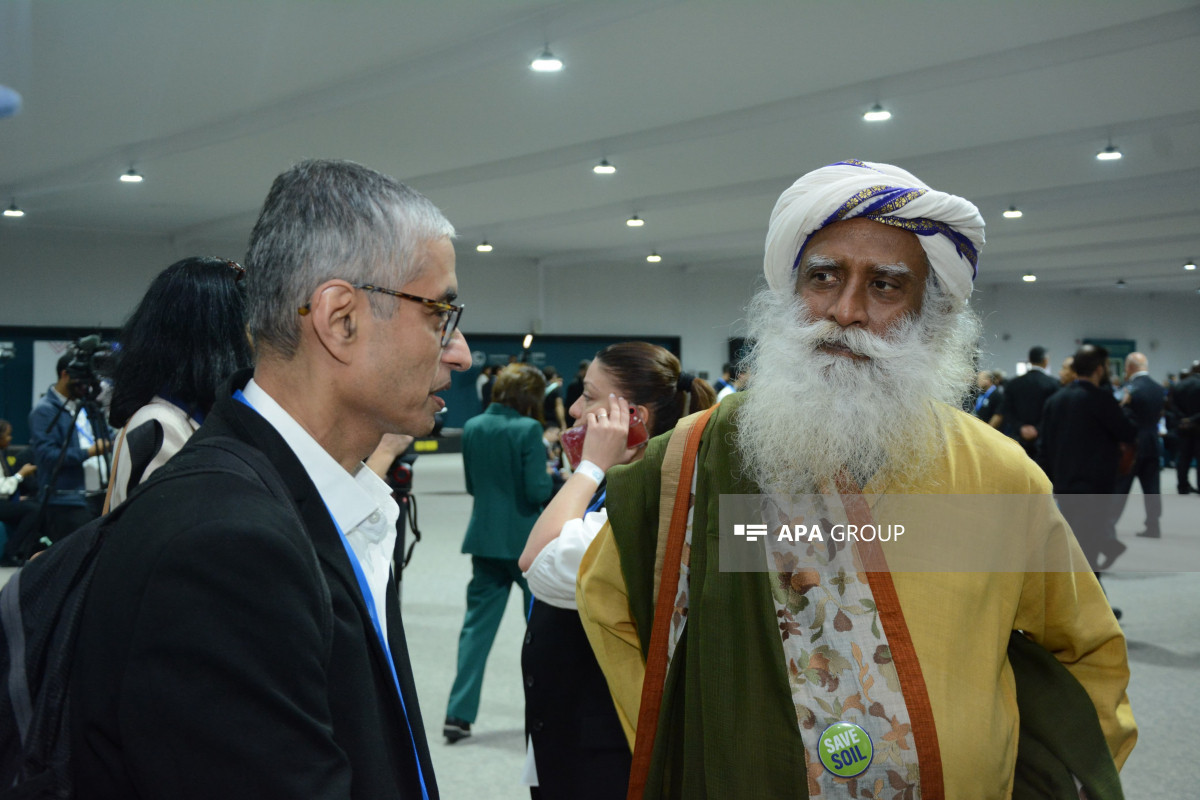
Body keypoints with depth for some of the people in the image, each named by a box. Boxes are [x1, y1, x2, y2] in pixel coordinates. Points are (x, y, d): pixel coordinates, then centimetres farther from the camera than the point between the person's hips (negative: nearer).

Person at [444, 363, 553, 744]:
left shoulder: (472, 427, 3)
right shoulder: (528, 429, -14)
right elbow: (537, 490, -17)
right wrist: (557, 477, 2)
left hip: (485, 538, 5)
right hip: (526, 540, -5)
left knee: (477, 626, 7)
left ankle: (459, 715, 3)